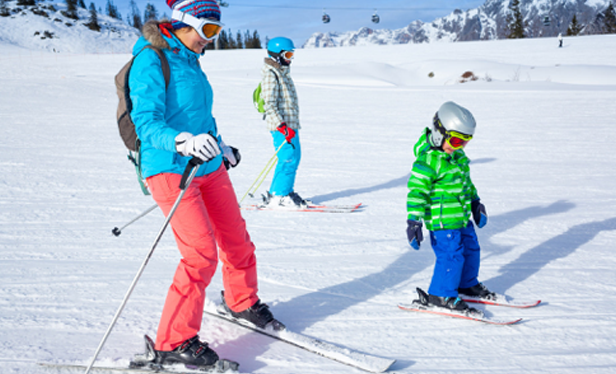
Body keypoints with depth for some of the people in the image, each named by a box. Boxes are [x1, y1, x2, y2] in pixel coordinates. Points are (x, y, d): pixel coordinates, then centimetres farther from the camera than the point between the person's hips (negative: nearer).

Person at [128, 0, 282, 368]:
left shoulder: (190, 59, 13)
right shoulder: (151, 60, -13)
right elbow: (146, 123, -23)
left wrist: (218, 145, 33)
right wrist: (184, 142, -39)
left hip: (209, 167, 8)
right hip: (170, 169, -8)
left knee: (236, 240, 15)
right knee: (201, 254, -14)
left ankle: (243, 302, 42)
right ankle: (173, 343, -1)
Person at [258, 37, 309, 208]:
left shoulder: (283, 72, 18)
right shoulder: (271, 75, -13)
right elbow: (270, 104, -20)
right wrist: (282, 126, -27)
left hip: (291, 124, 10)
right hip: (282, 126, -10)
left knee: (294, 156, 12)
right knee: (289, 159, -11)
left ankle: (285, 191, 21)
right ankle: (277, 196, -4)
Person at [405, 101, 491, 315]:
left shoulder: (457, 155, 9)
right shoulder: (427, 159, -20)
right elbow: (417, 190, -23)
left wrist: (475, 202, 30)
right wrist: (413, 221, -27)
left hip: (462, 217, 9)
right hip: (442, 220, -9)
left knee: (471, 249, 19)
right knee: (451, 255, -8)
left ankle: (468, 284, 40)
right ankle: (441, 295, 7)